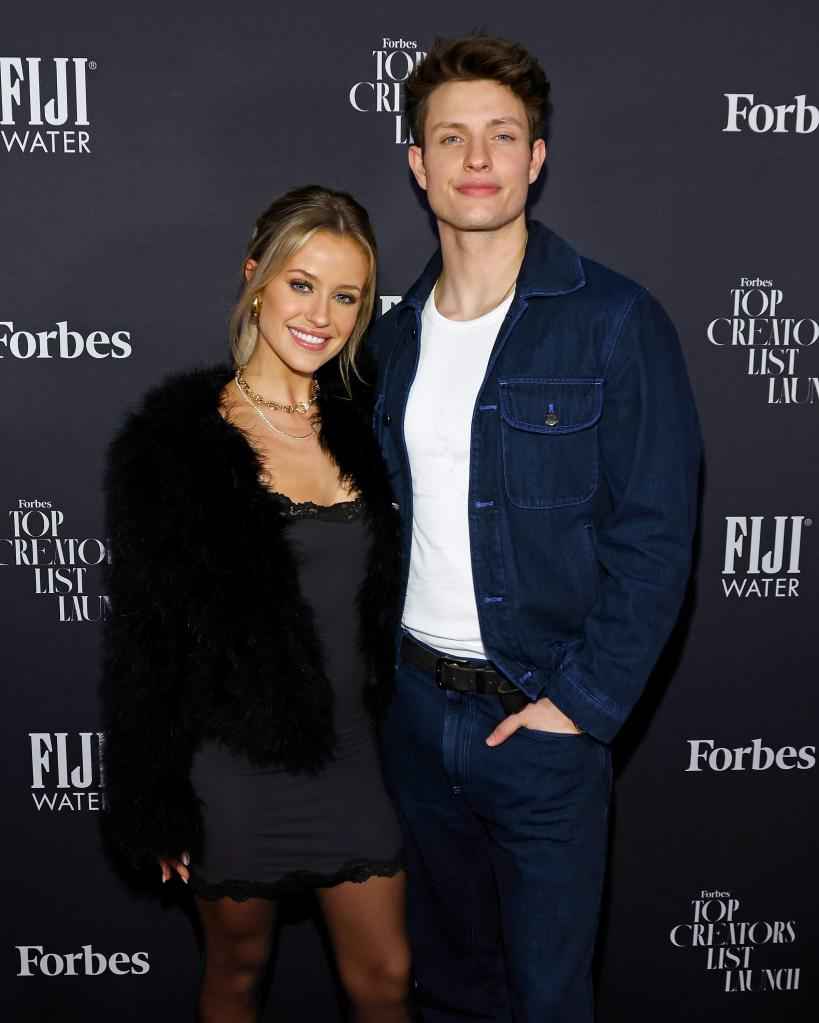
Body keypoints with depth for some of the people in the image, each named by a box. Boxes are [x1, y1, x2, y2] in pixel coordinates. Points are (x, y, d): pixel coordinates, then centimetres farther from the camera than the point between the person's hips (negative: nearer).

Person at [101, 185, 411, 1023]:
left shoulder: (362, 428, 2)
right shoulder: (174, 442, -12)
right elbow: (144, 636, -10)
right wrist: (156, 805, -8)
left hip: (350, 753, 4)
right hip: (235, 760, -3)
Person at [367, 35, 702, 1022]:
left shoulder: (616, 322, -11)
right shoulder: (394, 333, 5)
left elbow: (655, 539, -13)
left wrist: (580, 703, -16)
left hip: (542, 717, -4)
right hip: (414, 705, 5)